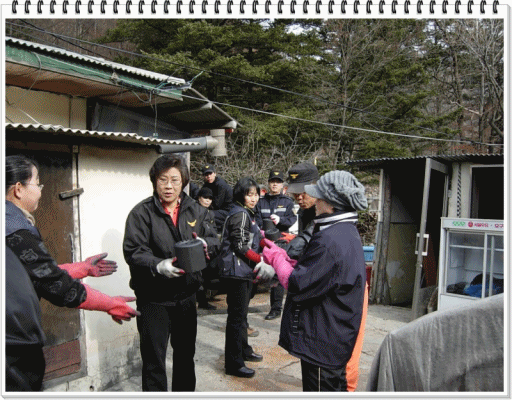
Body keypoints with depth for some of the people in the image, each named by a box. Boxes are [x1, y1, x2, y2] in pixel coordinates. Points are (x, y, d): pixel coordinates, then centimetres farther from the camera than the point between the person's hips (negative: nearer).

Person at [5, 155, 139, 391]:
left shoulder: (12, 222, 8)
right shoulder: (17, 231, -20)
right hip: (16, 346, -9)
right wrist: (111, 305, -7)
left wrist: (84, 268, 21)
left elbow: (39, 272, 14)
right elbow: (56, 285, -18)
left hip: (14, 338, 9)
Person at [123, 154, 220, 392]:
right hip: (153, 299, -4)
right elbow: (133, 251, -18)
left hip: (186, 295, 5)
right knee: (154, 360, 5)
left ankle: (185, 391, 44)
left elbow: (214, 240, 0)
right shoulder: (141, 212, -11)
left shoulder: (196, 210, 3)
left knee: (185, 354, 23)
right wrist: (158, 266, -35)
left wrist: (206, 244, -24)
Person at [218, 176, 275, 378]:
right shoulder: (240, 214, -16)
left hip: (244, 271, 10)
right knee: (237, 316, -3)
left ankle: (244, 350, 37)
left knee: (241, 314, 21)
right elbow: (241, 246, -21)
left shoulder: (246, 213, 16)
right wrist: (260, 260, -14)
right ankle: (234, 363, 7)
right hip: (237, 271, -10)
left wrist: (255, 266, 16)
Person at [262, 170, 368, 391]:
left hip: (322, 343, -10)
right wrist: (282, 257, 4)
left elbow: (297, 285, -24)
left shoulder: (329, 240, -27)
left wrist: (277, 259, -8)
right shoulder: (347, 232, 7)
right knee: (335, 387, 24)